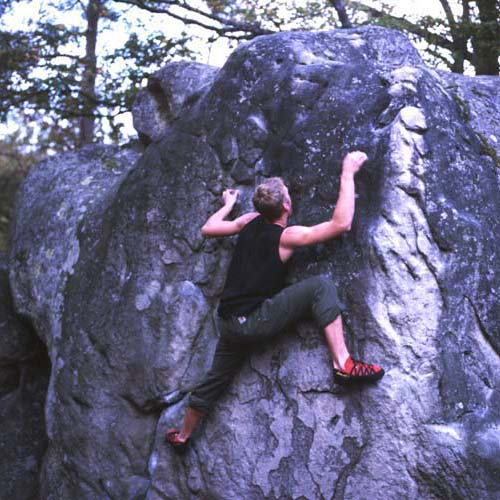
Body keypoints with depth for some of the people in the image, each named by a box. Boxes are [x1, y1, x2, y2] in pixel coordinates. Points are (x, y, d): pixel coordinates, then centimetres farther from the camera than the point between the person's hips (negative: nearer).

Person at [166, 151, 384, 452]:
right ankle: (343, 364, -22)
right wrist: (348, 174, -10)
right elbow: (341, 224, -16)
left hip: (228, 323, 7)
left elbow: (207, 229, 23)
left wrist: (228, 205, 41)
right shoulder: (286, 236, -10)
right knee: (321, 286, -10)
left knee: (215, 381, 24)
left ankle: (182, 436, 38)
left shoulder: (250, 222, 8)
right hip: (256, 320, -7)